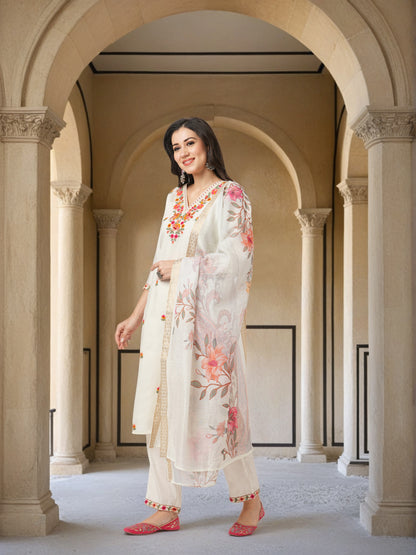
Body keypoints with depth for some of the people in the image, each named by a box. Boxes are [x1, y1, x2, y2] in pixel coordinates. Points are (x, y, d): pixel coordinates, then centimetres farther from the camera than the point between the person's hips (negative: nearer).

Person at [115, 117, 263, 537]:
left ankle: (251, 500, 15)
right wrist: (135, 317, 14)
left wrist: (181, 266, -8)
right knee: (163, 406, 3)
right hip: (165, 313, 6)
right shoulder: (174, 198, 18)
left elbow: (237, 257, -11)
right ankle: (166, 509, 10)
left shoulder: (230, 194, -1)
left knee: (213, 404, -4)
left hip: (207, 315, -6)